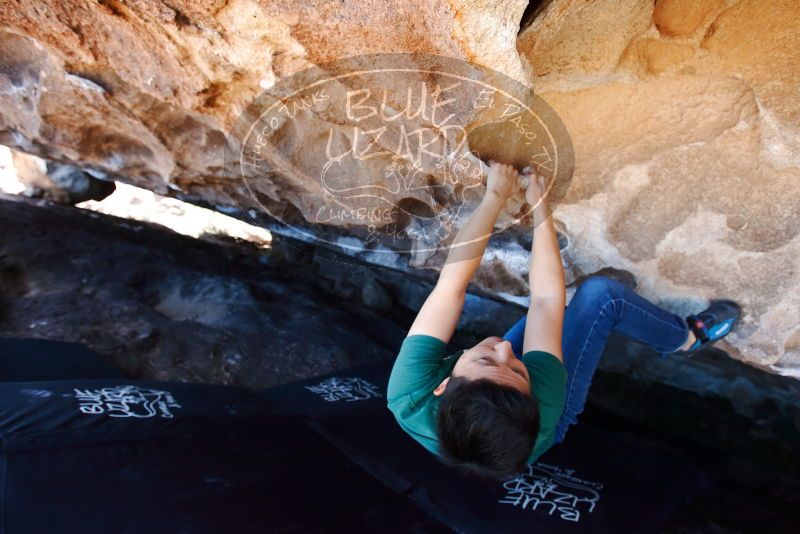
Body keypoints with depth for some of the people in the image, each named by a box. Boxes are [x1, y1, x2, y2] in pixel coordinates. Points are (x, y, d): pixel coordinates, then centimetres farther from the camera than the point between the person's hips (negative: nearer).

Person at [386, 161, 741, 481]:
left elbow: (453, 280, -37)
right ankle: (686, 337, 14)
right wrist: (539, 204, -25)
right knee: (600, 293, -15)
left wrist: (495, 196, -30)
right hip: (529, 414, -3)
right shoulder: (538, 423, -44)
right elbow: (547, 298, -34)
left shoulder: (408, 400, -42)